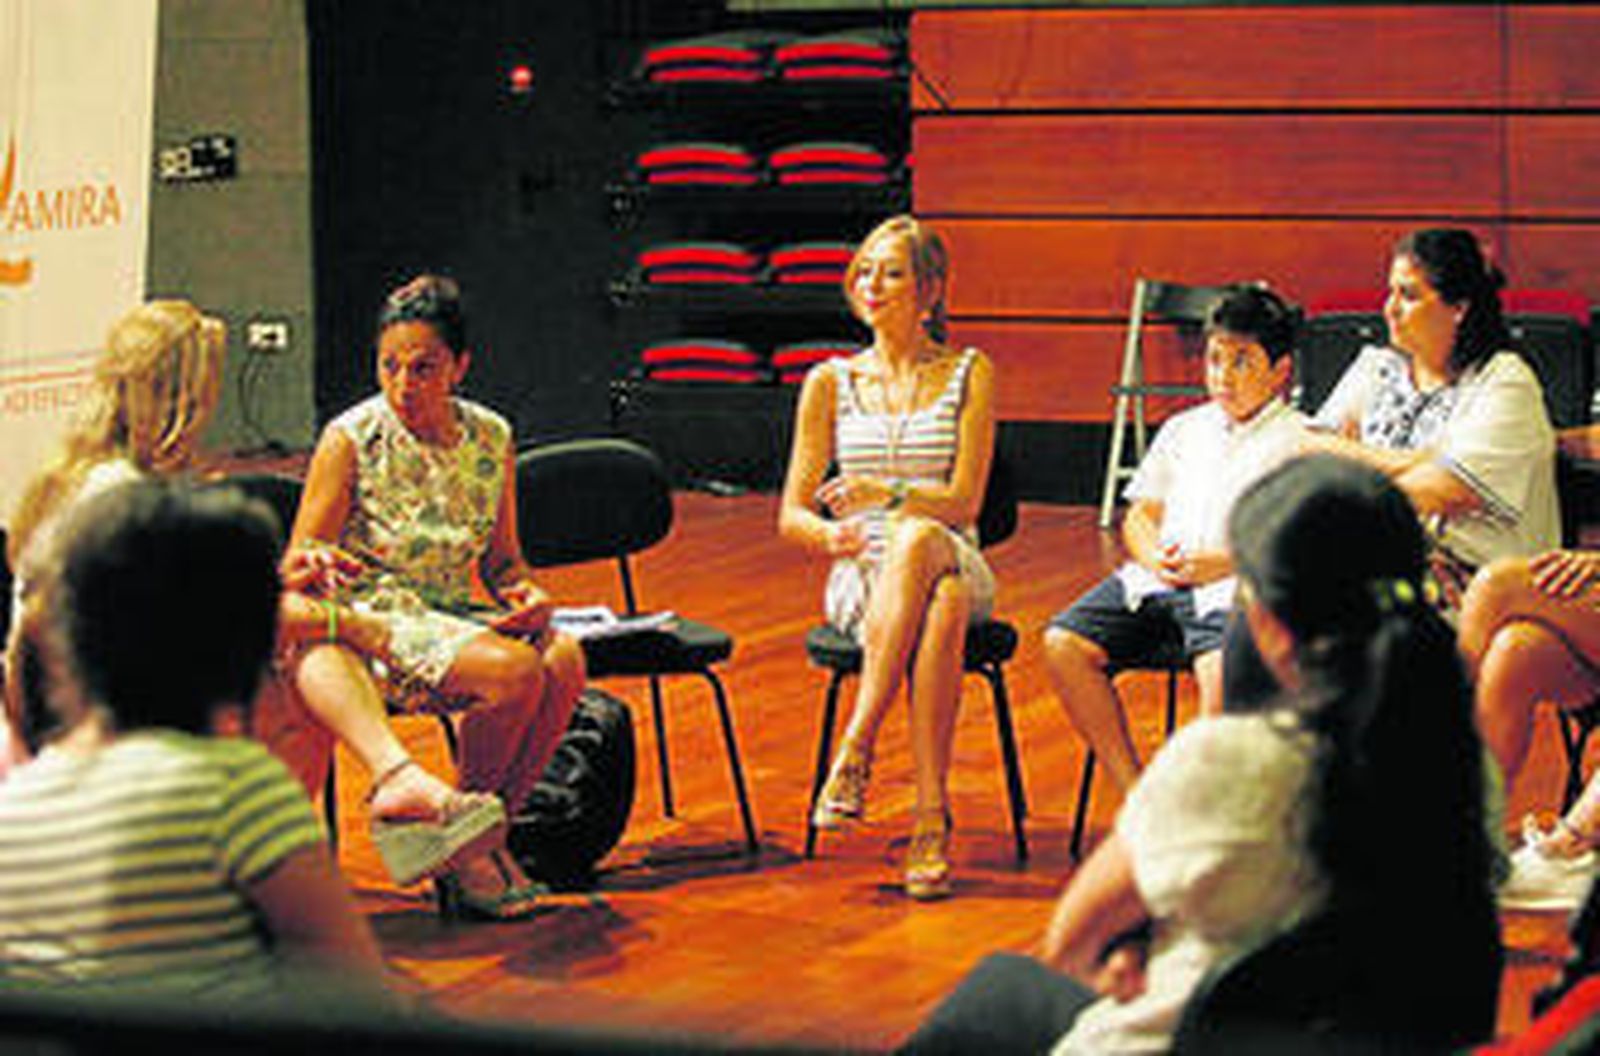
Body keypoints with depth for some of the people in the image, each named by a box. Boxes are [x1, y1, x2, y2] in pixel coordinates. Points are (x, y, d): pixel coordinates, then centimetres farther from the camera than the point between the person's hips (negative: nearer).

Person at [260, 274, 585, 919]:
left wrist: (526, 593, -6)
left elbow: (501, 559, 16)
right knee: (515, 669, -30)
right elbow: (293, 570, -6)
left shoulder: (491, 439, 7)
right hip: (369, 626, -5)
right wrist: (312, 566, -30)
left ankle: (482, 835, -11)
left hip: (452, 622, 5)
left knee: (563, 659, -24)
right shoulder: (351, 440, -6)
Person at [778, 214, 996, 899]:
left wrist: (886, 495, -21)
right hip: (861, 579, 0)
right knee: (938, 608, -39)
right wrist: (833, 534, -15)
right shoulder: (831, 383, 12)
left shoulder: (968, 375, 8)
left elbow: (963, 502, -2)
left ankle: (856, 748, -45)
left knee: (915, 538, -41)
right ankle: (931, 811, -45)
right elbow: (792, 516, 10)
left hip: (954, 566, 0)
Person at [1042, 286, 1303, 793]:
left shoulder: (1299, 440, 7)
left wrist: (1227, 561, -15)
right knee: (1063, 643, -16)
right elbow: (1139, 515, 23)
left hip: (1237, 583, -5)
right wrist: (1153, 556, 0)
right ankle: (1136, 793, -14)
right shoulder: (1184, 429, 25)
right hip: (1157, 577, 6)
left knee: (1223, 667, -37)